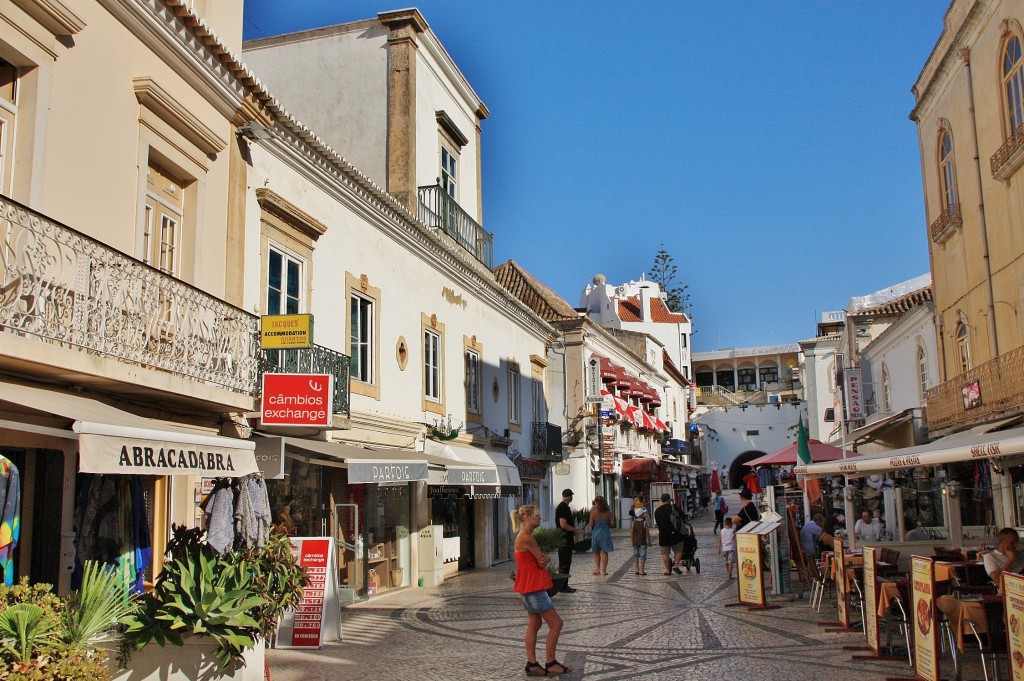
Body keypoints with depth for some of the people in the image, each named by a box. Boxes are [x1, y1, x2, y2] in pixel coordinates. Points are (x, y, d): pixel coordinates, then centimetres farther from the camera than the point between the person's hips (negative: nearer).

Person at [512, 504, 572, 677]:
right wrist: (544, 561, 4)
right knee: (556, 623, -3)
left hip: (530, 587, 10)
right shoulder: (527, 538, -21)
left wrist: (545, 559, -12)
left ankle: (532, 664, 17)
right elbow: (542, 562, -17)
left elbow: (541, 559, 9)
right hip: (533, 587, -10)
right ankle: (551, 664, 4)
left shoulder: (524, 536, 12)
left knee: (534, 624, 14)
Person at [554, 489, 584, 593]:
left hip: (567, 539, 10)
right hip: (564, 540, -10)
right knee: (564, 564, -5)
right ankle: (563, 587, -1)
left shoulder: (565, 507, 15)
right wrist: (576, 530, -15)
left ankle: (564, 585, 19)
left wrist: (575, 531, 22)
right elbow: (563, 525, -24)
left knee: (566, 563, 13)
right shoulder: (563, 508, -17)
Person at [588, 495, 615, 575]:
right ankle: (604, 570, 6)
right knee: (604, 552, 7)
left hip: (596, 533, -2)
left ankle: (597, 568, 8)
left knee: (596, 552, 14)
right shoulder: (608, 512, -3)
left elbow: (591, 524, -9)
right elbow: (612, 523, -1)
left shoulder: (593, 512, -11)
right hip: (606, 533, 2)